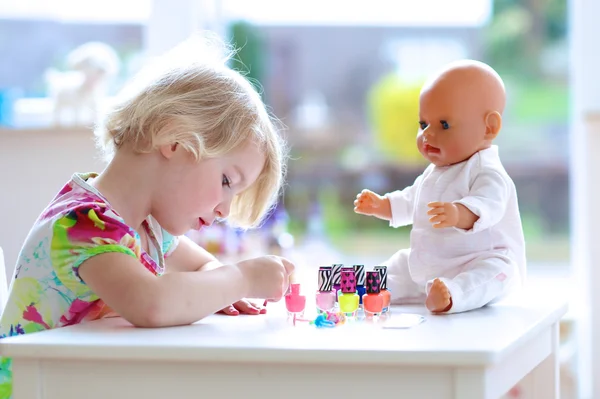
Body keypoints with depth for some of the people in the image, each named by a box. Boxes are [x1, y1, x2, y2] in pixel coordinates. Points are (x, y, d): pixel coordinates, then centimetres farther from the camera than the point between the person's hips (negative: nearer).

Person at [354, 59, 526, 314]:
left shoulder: (487, 172, -16)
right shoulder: (434, 172, 16)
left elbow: (488, 203, -38)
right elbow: (411, 201, 36)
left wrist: (459, 214, -57)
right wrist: (380, 205, 24)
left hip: (479, 265, -11)